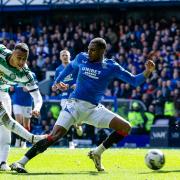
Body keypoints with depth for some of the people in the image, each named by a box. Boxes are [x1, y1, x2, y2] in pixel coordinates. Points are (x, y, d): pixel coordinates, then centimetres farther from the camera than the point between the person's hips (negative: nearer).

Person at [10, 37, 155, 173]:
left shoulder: (111, 67, -2)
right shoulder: (81, 58, 3)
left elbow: (134, 81, -2)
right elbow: (71, 66, 27)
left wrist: (147, 72, -18)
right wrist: (58, 81, 27)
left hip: (94, 108, 2)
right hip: (75, 104, -2)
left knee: (126, 128, -13)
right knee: (54, 136, -21)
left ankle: (97, 153, 4)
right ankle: (21, 163, -20)